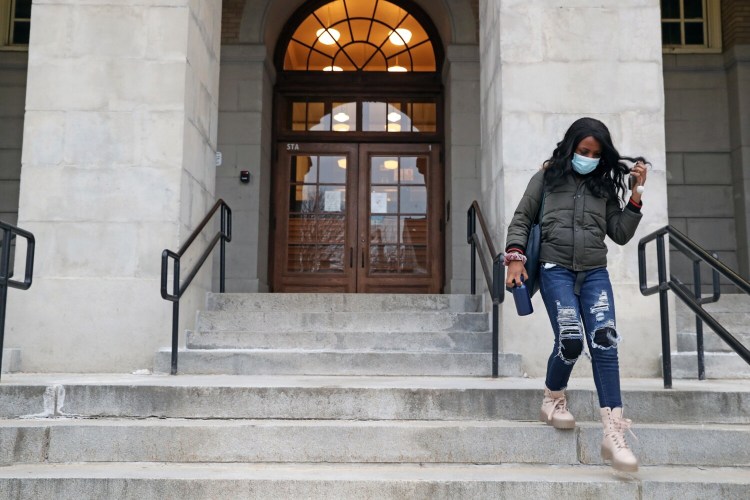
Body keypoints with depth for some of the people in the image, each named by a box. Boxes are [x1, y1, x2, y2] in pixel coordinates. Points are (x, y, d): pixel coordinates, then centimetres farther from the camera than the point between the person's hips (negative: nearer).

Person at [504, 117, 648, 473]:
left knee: (604, 341, -13)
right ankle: (552, 400, 14)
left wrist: (636, 193, 4)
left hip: (595, 273, 3)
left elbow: (621, 235, 11)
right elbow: (521, 220, 8)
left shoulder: (605, 186, 14)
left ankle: (613, 435, -15)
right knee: (570, 340, -17)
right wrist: (515, 258, -5)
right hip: (555, 270, -2)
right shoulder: (547, 178, 7)